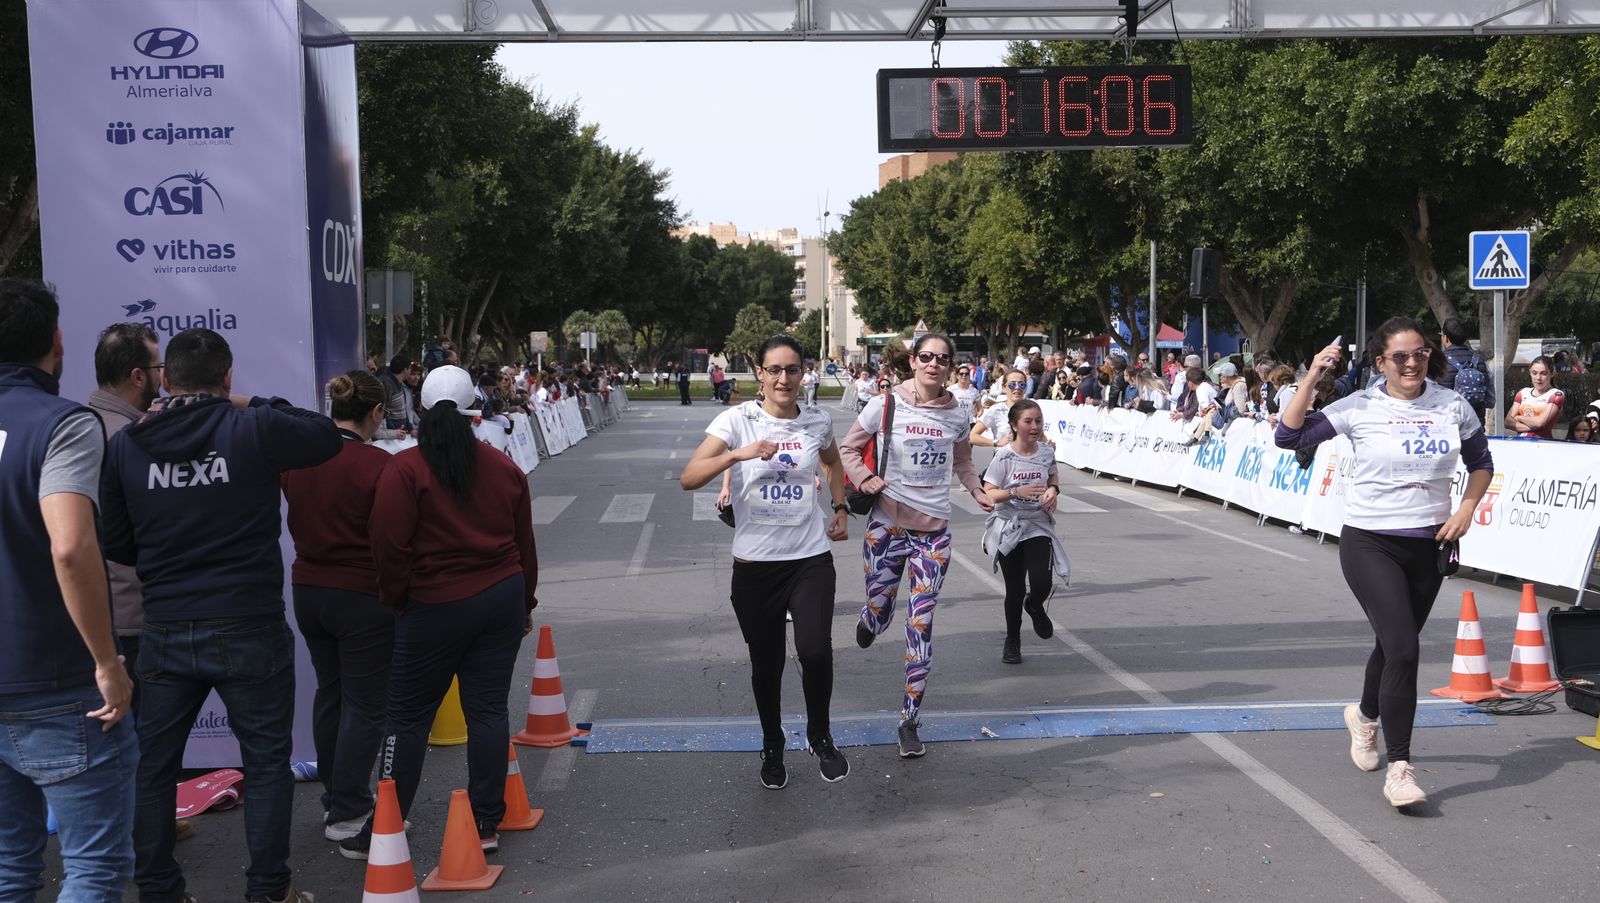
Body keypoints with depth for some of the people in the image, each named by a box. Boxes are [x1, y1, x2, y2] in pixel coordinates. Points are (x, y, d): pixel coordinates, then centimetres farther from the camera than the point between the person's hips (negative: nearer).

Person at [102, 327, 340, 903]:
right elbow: (328, 436, 6)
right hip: (249, 631, -3)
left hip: (164, 633, 3)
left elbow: (115, 543, 6)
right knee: (266, 760, 11)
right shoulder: (254, 429, -11)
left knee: (154, 765, 17)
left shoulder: (125, 445, -1)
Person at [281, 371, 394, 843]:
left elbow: (297, 521, 12)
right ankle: (347, 813, 9)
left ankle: (335, 794, 31)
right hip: (363, 596, -6)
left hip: (308, 588, 7)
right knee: (365, 704, 4)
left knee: (329, 692, 20)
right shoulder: (378, 464, -19)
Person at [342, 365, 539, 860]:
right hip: (503, 599, 4)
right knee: (488, 708, 9)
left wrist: (396, 599, 3)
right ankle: (485, 823, 13)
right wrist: (525, 604, 22)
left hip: (435, 608, -4)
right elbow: (524, 544, 12)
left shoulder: (405, 469, -11)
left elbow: (391, 548, -13)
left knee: (408, 717, 5)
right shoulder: (503, 467, 5)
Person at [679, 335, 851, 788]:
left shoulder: (817, 422, 2)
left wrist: (840, 507, 15)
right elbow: (689, 478, -20)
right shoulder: (738, 420, -7)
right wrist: (738, 454, -32)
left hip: (810, 558, 1)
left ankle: (819, 736, 9)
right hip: (755, 563, -1)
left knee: (815, 651, -18)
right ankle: (773, 748, 36)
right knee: (766, 665, 10)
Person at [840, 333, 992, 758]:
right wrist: (865, 478, -15)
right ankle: (868, 620, 52)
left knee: (921, 624, -1)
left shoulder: (957, 415, 2)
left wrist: (978, 491, 2)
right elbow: (847, 449, 3)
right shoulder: (887, 405, -6)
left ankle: (909, 721, 8)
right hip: (888, 523, -1)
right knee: (879, 614, 10)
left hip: (934, 528, 1)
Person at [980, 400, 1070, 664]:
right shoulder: (1004, 456, -14)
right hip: (1008, 528, -2)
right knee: (1015, 590, 4)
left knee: (1042, 585, -14)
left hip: (1038, 526, 2)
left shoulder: (1047, 452, -2)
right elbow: (988, 494, -13)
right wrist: (1017, 492, -27)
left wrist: (1053, 489, -3)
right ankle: (1012, 641, 27)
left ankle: (1035, 606, 25)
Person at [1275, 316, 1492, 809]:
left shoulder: (1453, 406, 0)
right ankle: (1399, 769, -8)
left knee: (1395, 645, 19)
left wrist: (1465, 510, 1)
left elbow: (1481, 462, 15)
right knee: (1404, 649, -16)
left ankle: (1365, 715, 49)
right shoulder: (1360, 408, -9)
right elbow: (1289, 436, -13)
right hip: (1370, 544, -4)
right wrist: (1312, 378, -18)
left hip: (1428, 545, 4)